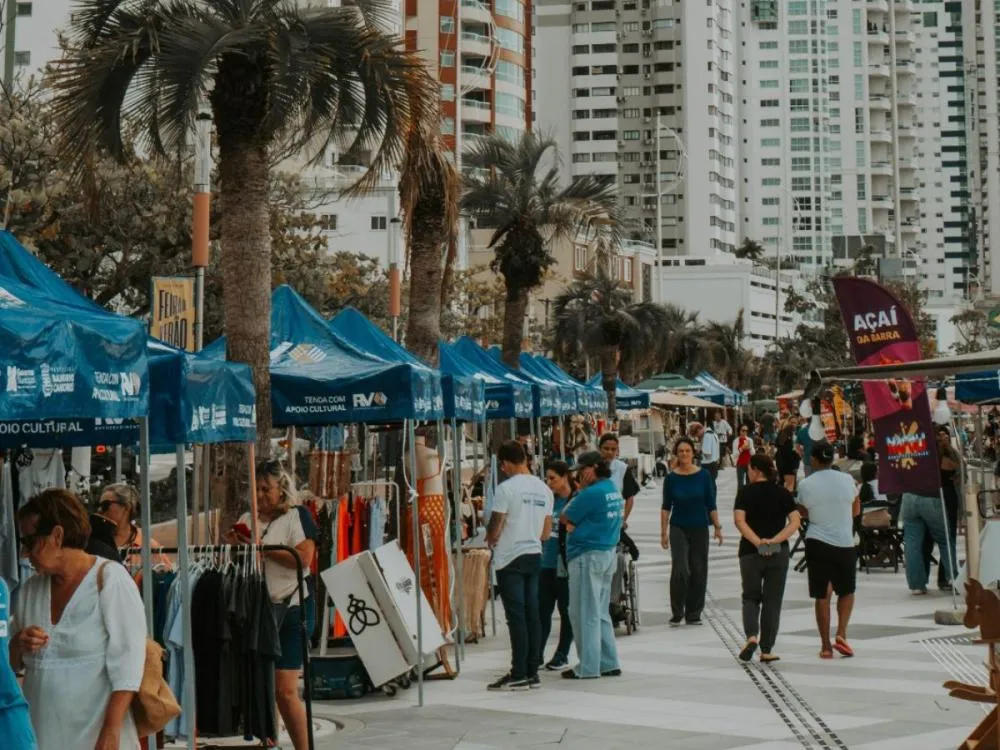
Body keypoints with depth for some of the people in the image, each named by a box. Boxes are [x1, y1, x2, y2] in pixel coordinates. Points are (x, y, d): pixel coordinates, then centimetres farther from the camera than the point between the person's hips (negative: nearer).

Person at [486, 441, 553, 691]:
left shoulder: (506, 488, -13)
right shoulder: (544, 489, 9)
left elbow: (495, 528, -13)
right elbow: (546, 532, 13)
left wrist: (490, 540, 8)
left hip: (510, 558, -7)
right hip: (535, 556, 7)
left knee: (516, 616, -5)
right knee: (532, 614, 8)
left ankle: (519, 675, -3)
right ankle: (533, 672, 11)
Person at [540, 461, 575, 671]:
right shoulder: (549, 500, 10)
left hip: (564, 564, -6)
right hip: (546, 563, 6)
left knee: (566, 610, 6)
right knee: (542, 610, 8)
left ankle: (562, 655, 15)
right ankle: (537, 653, 13)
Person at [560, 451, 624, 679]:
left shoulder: (592, 493, -18)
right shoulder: (614, 491, 10)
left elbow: (565, 518, -10)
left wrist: (580, 489, -1)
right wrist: (577, 526, -1)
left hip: (588, 556, -9)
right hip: (608, 554, 9)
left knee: (585, 613, -2)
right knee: (601, 613, 16)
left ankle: (588, 667, 1)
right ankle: (609, 663, 19)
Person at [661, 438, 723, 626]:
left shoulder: (704, 476, -1)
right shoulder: (671, 478, -2)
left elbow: (711, 504, 3)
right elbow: (666, 507, 3)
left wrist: (717, 527, -2)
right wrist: (664, 532, -1)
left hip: (700, 529, 1)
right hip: (678, 528, -1)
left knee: (698, 571, 4)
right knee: (680, 570, -14)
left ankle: (693, 614, 16)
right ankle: (677, 612, -1)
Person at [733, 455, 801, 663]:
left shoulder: (745, 492, -2)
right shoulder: (783, 493, 4)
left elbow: (739, 520, -14)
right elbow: (795, 521, -6)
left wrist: (757, 542, -18)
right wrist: (775, 540, -13)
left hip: (751, 552, -1)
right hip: (778, 553, 1)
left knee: (751, 597, 12)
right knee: (772, 601, 8)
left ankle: (751, 636, -12)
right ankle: (766, 650, 8)